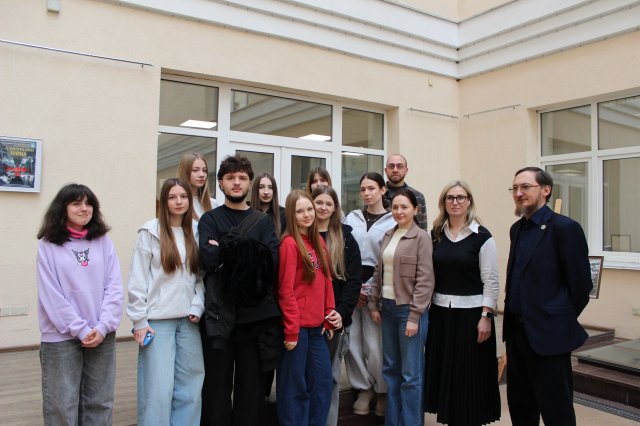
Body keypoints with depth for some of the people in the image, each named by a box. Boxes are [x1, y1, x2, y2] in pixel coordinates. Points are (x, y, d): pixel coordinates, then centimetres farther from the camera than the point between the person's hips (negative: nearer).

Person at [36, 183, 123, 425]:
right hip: (61, 337, -2)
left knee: (99, 403, 11)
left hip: (102, 335, 3)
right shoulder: (48, 244, -1)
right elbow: (50, 294, -7)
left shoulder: (103, 241, 6)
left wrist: (103, 327, -11)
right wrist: (80, 329, -12)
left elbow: (114, 288, 1)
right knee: (61, 405, 4)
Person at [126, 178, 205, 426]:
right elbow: (137, 279, -5)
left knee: (189, 386, 9)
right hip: (158, 320, -4)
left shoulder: (195, 232, 8)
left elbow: (201, 276, 9)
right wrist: (139, 320, -8)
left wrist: (197, 308, -3)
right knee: (158, 387, -2)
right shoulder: (151, 232, -3)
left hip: (188, 320, 4)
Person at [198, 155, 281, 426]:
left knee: (252, 384, 8)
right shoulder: (210, 219, 7)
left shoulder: (263, 221, 12)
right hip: (220, 313, -1)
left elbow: (271, 261, -5)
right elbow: (208, 259, -11)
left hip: (256, 313, 2)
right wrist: (249, 252, -6)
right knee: (217, 383, 5)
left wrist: (225, 251, -8)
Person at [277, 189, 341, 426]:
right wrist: (291, 330, -15)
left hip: (317, 325, 7)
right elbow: (286, 291, -15)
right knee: (294, 386, 6)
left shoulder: (318, 241, 11)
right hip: (297, 327, -7)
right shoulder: (289, 243, -12)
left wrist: (329, 316, 10)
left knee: (323, 382, 14)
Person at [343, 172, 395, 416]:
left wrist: (368, 290, -7)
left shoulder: (393, 222, 0)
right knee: (352, 340, 3)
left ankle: (383, 391, 20)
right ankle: (363, 388, 22)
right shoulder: (352, 218, 10)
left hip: (377, 287, -3)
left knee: (375, 343, -3)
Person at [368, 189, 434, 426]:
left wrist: (414, 316, -16)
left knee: (411, 373, 2)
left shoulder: (421, 237, -8)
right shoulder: (388, 236, 11)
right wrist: (374, 304, 9)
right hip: (387, 307, 7)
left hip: (409, 308, -6)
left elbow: (425, 280, -13)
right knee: (391, 369, 15)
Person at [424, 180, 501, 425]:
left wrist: (486, 316, -11)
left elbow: (491, 281, -7)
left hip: (471, 313, -4)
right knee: (444, 370, 10)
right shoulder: (435, 235, 6)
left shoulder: (481, 236, -6)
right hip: (440, 312, 4)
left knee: (471, 374, 4)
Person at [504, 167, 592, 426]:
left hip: (549, 333, -7)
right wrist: (515, 317, 13)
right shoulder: (517, 229, 11)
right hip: (517, 330, 8)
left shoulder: (565, 228, -12)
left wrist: (563, 320, -2)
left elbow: (581, 284, -11)